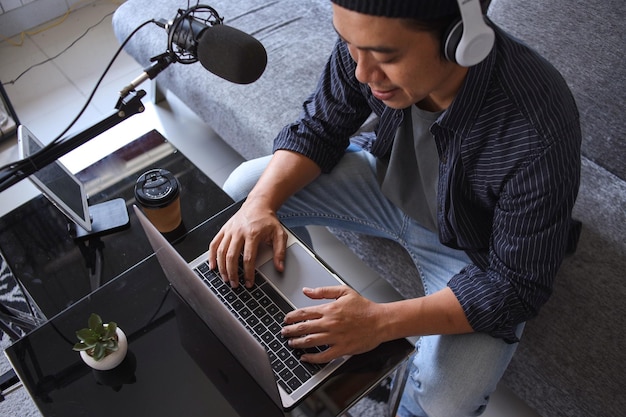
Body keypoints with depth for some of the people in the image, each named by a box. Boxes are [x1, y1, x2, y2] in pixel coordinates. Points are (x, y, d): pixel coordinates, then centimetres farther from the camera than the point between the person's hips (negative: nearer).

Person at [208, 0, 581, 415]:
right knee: (246, 186, -2)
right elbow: (319, 127, -8)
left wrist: (381, 321, -37)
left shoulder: (539, 141, -38)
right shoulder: (371, 41, -25)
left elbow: (517, 286, -28)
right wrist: (260, 203, -26)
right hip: (387, 180, 5)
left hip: (471, 250, -4)